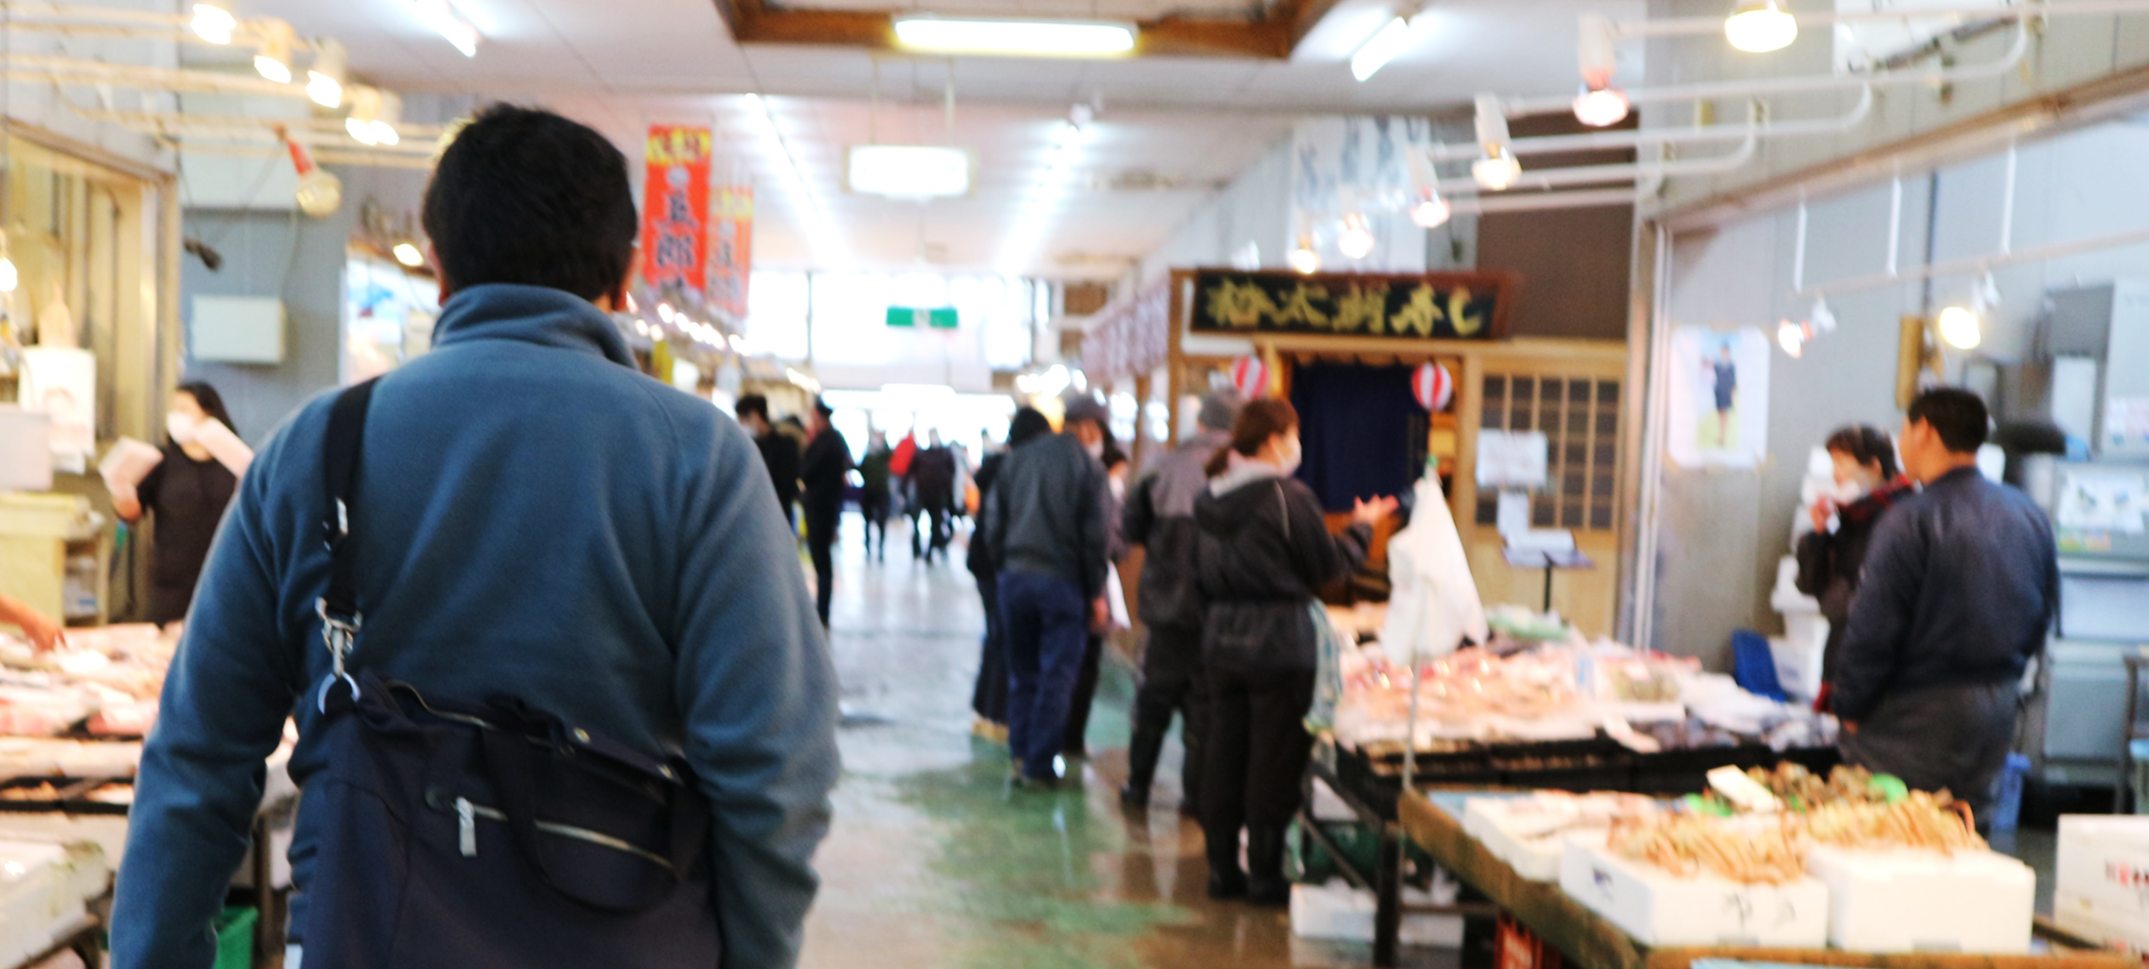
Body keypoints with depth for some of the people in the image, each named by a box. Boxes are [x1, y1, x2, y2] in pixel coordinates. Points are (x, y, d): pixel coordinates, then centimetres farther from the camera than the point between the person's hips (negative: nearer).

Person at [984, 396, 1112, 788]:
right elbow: (1094, 535, -8)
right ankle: (1039, 766, 3)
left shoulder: (1017, 459, 9)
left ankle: (1020, 754, 17)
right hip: (1062, 581, -5)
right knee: (1056, 678, 2)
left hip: (1015, 577, 5)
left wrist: (1005, 566, 15)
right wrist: (1097, 593, -1)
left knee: (1022, 673, 15)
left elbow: (994, 521, 9)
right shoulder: (1087, 465, -6)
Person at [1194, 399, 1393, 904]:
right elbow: (1327, 566, -6)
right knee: (1274, 761, 3)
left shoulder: (1212, 499, 6)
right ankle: (1264, 876, 11)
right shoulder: (1288, 496, -14)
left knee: (1224, 754, 12)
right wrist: (1362, 526, 9)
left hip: (1222, 639, 7)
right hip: (1279, 643, -6)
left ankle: (1223, 869, 20)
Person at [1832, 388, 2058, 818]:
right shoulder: (2028, 515, 7)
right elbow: (2044, 612, 15)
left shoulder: (1911, 521, -18)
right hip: (1997, 711, 8)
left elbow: (1872, 631, -18)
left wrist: (1850, 712, -6)